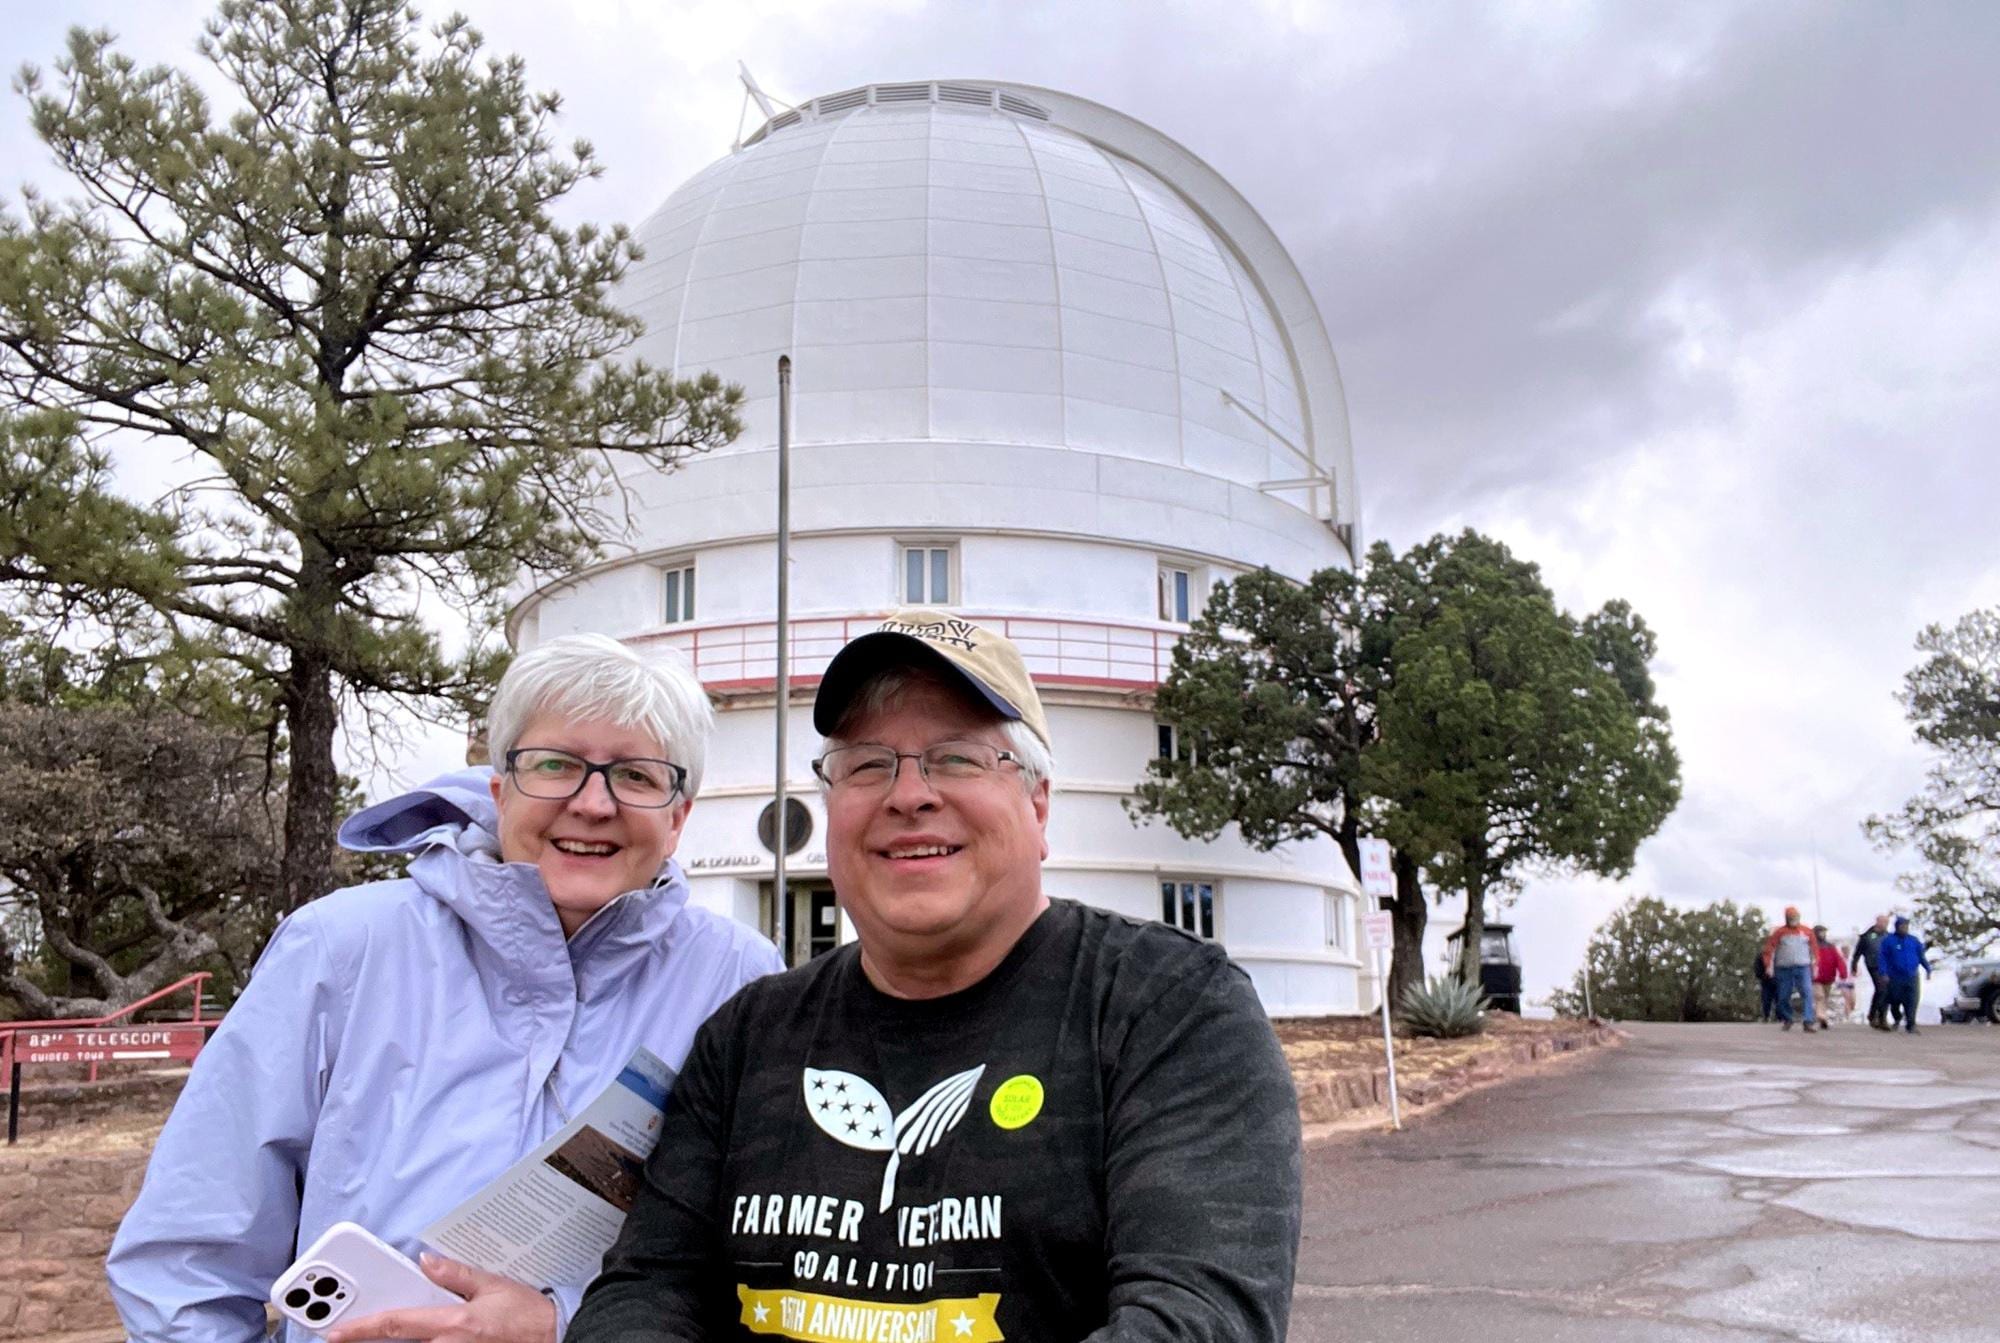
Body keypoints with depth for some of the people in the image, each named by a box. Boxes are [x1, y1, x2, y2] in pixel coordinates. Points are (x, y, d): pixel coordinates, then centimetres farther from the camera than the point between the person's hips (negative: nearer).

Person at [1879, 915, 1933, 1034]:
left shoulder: (1913, 940, 9)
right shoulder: (1888, 941, 0)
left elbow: (1921, 956, 15)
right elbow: (1883, 958, -2)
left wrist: (1928, 969, 6)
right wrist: (1884, 973, -11)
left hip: (1912, 977, 1)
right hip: (1896, 978, -1)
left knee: (1912, 1002, -10)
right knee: (1895, 1001, 7)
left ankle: (1911, 1024, -8)